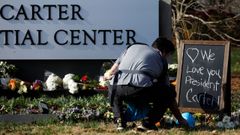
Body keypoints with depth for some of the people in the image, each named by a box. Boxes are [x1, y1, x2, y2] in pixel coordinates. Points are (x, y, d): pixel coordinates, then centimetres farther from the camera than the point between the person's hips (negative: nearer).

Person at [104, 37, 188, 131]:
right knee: (169, 93, 20)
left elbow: (111, 73, 24)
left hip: (117, 88, 3)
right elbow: (170, 96, 26)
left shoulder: (133, 47, 30)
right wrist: (180, 119, 34)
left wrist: (107, 75, 47)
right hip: (141, 90, -3)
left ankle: (119, 120, 18)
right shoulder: (161, 60, 25)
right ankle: (147, 123, 9)